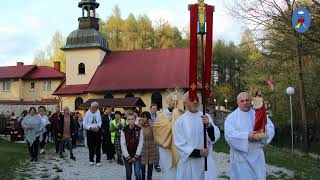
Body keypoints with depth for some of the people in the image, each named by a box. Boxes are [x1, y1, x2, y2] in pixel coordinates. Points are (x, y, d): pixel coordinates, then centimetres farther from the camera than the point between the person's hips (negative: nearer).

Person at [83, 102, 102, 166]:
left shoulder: (98, 112, -1)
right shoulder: (87, 113, -10)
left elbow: (100, 121, 7)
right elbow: (85, 124, -7)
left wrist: (98, 127, -10)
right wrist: (91, 128, -18)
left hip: (97, 131, 2)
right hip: (90, 131, -2)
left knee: (98, 146, 1)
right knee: (91, 146, 7)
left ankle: (98, 161, 9)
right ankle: (91, 160, 22)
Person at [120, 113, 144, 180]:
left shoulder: (139, 130, -4)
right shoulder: (124, 131, -2)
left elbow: (140, 144, -5)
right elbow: (123, 145, -4)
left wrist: (136, 156, -9)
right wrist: (127, 157, -8)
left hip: (136, 155, -1)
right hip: (127, 156, 1)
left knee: (137, 173, -8)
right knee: (128, 174, 9)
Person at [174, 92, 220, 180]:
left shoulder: (206, 117, 1)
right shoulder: (181, 121, -5)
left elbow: (215, 137, -8)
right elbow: (180, 145, -6)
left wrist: (208, 125, -25)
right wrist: (198, 152, -16)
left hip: (207, 162, 2)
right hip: (189, 163, -2)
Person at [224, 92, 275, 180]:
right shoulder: (231, 117, -2)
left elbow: (270, 128, 1)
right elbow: (229, 134, -16)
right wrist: (247, 136, -25)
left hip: (257, 156, 3)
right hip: (240, 156, -3)